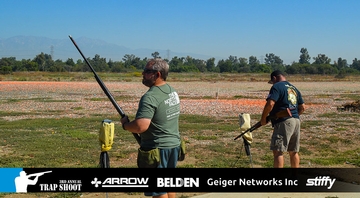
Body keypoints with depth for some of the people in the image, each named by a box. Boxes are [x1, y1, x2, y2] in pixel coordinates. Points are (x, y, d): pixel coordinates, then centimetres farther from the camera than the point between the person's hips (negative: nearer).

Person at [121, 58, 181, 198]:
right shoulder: (173, 92, 6)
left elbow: (140, 126, -33)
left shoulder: (150, 97, -23)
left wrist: (125, 124, -13)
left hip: (157, 149, -8)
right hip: (174, 145, 9)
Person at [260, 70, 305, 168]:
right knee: (293, 152, 13)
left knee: (278, 152, -8)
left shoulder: (277, 87, -6)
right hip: (296, 121, 8)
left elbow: (270, 104, -18)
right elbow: (302, 107, 20)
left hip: (283, 123, -8)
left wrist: (263, 119, -8)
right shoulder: (294, 88, 18)